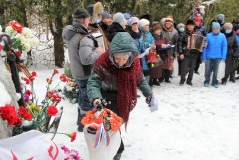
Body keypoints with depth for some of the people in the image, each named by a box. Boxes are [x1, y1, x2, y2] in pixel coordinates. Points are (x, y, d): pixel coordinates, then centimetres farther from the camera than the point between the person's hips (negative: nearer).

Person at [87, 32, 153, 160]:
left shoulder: (134, 62, -11)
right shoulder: (103, 62, -25)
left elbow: (140, 79, 7)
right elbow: (93, 81, -20)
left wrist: (148, 93, 13)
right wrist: (95, 97, -37)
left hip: (126, 101, 4)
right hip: (109, 101, -4)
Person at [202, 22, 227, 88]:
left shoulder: (222, 36, -3)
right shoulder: (208, 36, -5)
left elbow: (224, 47, -1)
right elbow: (205, 47, -3)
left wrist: (223, 57, -6)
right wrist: (204, 57, -5)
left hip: (218, 57, 1)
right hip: (209, 57, 0)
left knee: (215, 71, 10)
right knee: (208, 70, 7)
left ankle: (215, 82, 26)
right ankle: (207, 81, 26)